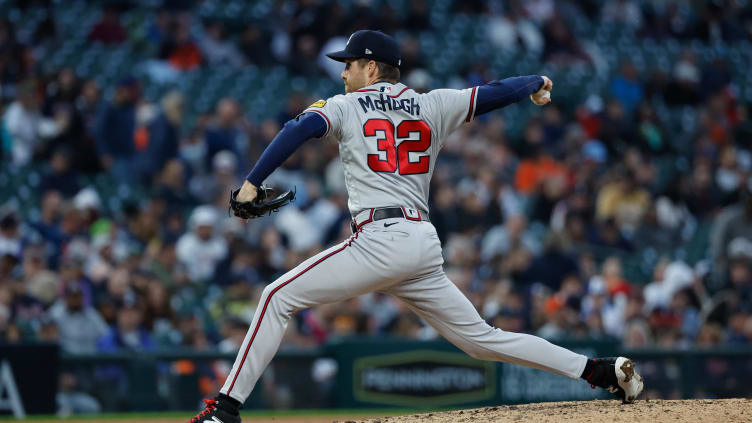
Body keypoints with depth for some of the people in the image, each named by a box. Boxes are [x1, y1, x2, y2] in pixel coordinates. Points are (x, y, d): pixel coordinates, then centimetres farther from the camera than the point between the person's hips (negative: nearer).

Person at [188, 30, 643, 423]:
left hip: (380, 241, -6)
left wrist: (252, 183, -12)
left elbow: (299, 129, -9)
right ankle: (602, 370, 5)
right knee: (480, 337, 13)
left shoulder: (346, 106, 7)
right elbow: (494, 93, 20)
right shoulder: (433, 105, 18)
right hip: (426, 243, 6)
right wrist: (536, 83, 40)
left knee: (279, 297, -1)